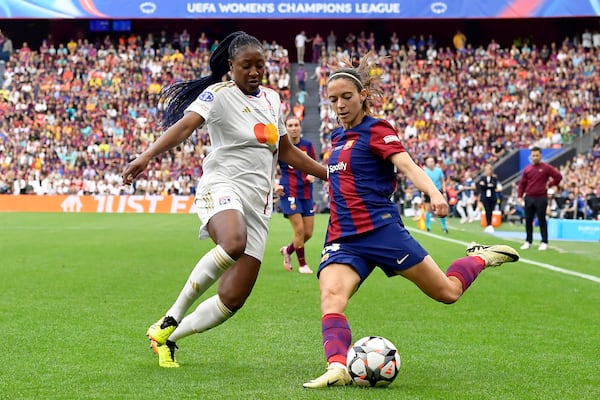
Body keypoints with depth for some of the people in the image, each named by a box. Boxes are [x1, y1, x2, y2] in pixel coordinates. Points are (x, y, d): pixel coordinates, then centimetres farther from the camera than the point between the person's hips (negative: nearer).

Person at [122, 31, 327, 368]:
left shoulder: (272, 99, 18)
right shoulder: (219, 94, -2)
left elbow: (287, 152, 29)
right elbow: (184, 127, -19)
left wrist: (331, 175, 28)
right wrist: (146, 157, -36)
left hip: (258, 203, 6)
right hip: (223, 186, -6)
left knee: (234, 298, -4)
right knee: (234, 243, -40)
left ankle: (168, 339, 16)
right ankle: (170, 320, -24)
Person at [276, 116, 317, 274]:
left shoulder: (308, 145, 7)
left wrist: (312, 175, -3)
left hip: (306, 193, 4)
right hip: (288, 192, -4)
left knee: (308, 233, 3)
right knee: (299, 229, -13)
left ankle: (287, 250, 30)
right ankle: (302, 264, 3)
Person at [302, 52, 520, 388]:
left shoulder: (376, 130, -6)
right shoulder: (338, 137, 15)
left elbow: (407, 165, -23)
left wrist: (434, 194, -40)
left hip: (381, 230, -5)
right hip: (343, 240, 5)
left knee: (448, 291, 4)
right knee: (331, 297, -25)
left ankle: (480, 258, 32)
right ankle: (338, 367, -37)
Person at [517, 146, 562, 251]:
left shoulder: (546, 168, -3)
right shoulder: (527, 169, 8)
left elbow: (558, 176, -3)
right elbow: (522, 183, 10)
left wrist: (549, 185, -2)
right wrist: (520, 196, 4)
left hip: (541, 198, -4)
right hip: (529, 198, 4)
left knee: (542, 221, -1)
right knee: (528, 221, 7)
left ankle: (544, 242, 4)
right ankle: (528, 241, 16)